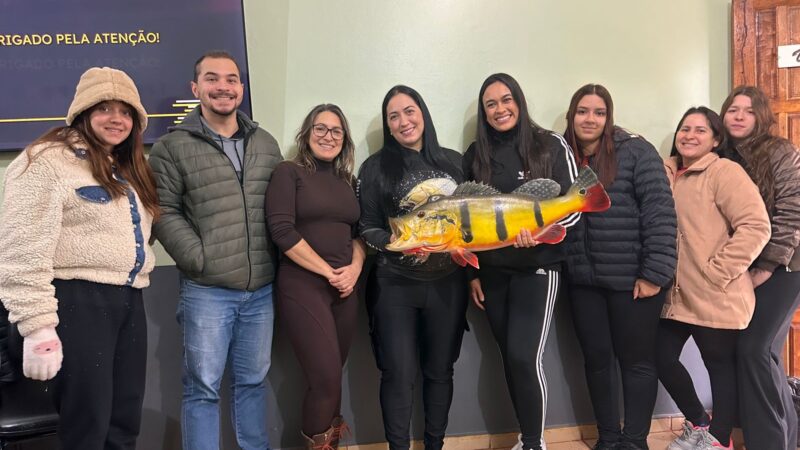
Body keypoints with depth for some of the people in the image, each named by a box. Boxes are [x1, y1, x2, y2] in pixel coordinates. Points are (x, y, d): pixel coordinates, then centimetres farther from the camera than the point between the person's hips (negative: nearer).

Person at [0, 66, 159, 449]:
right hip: (78, 301, -8)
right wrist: (39, 327, -18)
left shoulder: (129, 170, 19)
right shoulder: (47, 162, -8)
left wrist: (133, 291, 18)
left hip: (128, 301, 8)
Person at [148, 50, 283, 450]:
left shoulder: (266, 144, 12)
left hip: (262, 288, 4)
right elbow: (164, 212, -6)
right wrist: (199, 259, -13)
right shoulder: (172, 147, -2)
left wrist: (279, 257, 7)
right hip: (206, 290, -4)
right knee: (202, 387, 4)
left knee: (253, 380, 16)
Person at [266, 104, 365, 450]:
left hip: (344, 288, 6)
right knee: (327, 377, -8)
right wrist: (328, 272, -11)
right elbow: (282, 230, -12)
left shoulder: (347, 181, 15)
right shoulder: (289, 172, -2)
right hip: (302, 286, -5)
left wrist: (355, 268, -4)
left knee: (331, 374, 9)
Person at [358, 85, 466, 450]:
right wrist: (394, 243, -20)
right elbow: (366, 228, -2)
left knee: (440, 370, 14)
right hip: (395, 286, -2)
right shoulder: (375, 168, -1)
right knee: (398, 375, 1)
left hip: (447, 283, 3)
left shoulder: (454, 162, 5)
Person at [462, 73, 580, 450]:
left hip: (537, 268, -4)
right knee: (510, 358, 10)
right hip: (492, 272, 4)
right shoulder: (475, 155, 6)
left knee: (524, 356, -11)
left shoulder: (551, 146, -3)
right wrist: (472, 273, 8)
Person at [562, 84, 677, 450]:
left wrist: (655, 273, -15)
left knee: (636, 360, 8)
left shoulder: (635, 152, -7)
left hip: (632, 278, -4)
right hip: (583, 281, 5)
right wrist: (563, 266, -2)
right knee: (596, 359, 14)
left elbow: (660, 212, -12)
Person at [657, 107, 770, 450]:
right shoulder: (665, 173, 9)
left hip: (715, 298, -6)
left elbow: (755, 226, -18)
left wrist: (716, 272, -18)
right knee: (663, 359, 10)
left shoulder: (725, 171, -9)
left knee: (720, 364, 8)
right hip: (674, 294, 6)